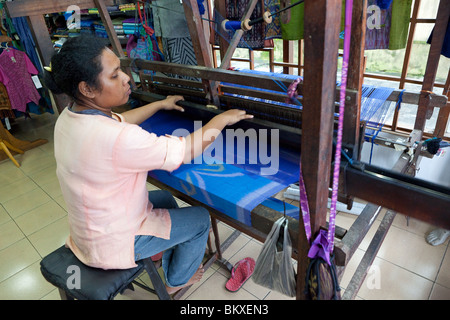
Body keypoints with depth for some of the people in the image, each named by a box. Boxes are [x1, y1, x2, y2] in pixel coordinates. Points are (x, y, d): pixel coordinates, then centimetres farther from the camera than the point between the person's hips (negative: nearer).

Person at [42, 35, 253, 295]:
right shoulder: (115, 139, -37)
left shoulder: (70, 116, -8)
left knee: (165, 198, 26)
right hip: (112, 243, -8)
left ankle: (173, 256, 45)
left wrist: (160, 105, 18)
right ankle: (177, 280, 34)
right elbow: (186, 150, -28)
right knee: (200, 218, 8)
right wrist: (222, 119, -13)